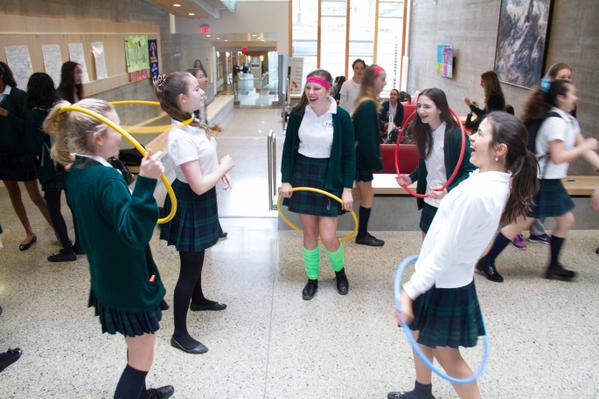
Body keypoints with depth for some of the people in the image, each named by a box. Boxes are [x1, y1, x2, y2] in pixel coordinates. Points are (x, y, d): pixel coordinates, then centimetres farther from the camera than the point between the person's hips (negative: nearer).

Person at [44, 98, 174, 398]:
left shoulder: (76, 173, 1)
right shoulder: (107, 178, -28)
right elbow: (135, 233, -36)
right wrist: (146, 183, -46)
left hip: (107, 280, 10)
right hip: (130, 284, -10)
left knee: (137, 348, 29)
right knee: (141, 359, 8)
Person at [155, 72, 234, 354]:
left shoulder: (191, 124, 0)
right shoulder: (181, 136, -30)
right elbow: (198, 185, -31)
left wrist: (220, 170, 0)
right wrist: (224, 166, -15)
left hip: (200, 201, 10)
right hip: (189, 204, -10)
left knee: (196, 256, 29)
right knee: (189, 267, 2)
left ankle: (197, 299, 54)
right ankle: (179, 334, 18)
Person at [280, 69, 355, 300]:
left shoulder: (341, 117, -11)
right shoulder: (298, 114, -4)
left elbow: (349, 155, -5)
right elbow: (289, 148, 5)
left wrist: (347, 189, -9)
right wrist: (286, 180, -1)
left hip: (330, 179, -2)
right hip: (302, 177, 3)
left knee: (328, 237, -3)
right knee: (309, 234, 9)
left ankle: (340, 271, 28)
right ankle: (312, 279, 29)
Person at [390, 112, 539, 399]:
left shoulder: (476, 193, -32)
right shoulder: (500, 182, -4)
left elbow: (443, 254, -29)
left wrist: (410, 291, -25)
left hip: (442, 285, -9)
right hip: (454, 278, 9)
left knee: (446, 353, 11)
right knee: (420, 334, 27)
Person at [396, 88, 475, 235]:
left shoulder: (455, 135, -20)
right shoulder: (425, 132, 3)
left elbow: (470, 171, -19)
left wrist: (448, 191, -31)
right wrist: (411, 177, 3)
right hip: (429, 201, 7)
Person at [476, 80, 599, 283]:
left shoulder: (569, 121, 10)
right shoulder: (556, 122, -20)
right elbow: (558, 157, -24)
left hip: (552, 181, 10)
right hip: (541, 181, -10)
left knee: (566, 221, 15)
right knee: (521, 223, -4)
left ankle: (554, 266, 27)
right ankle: (487, 262, 6)